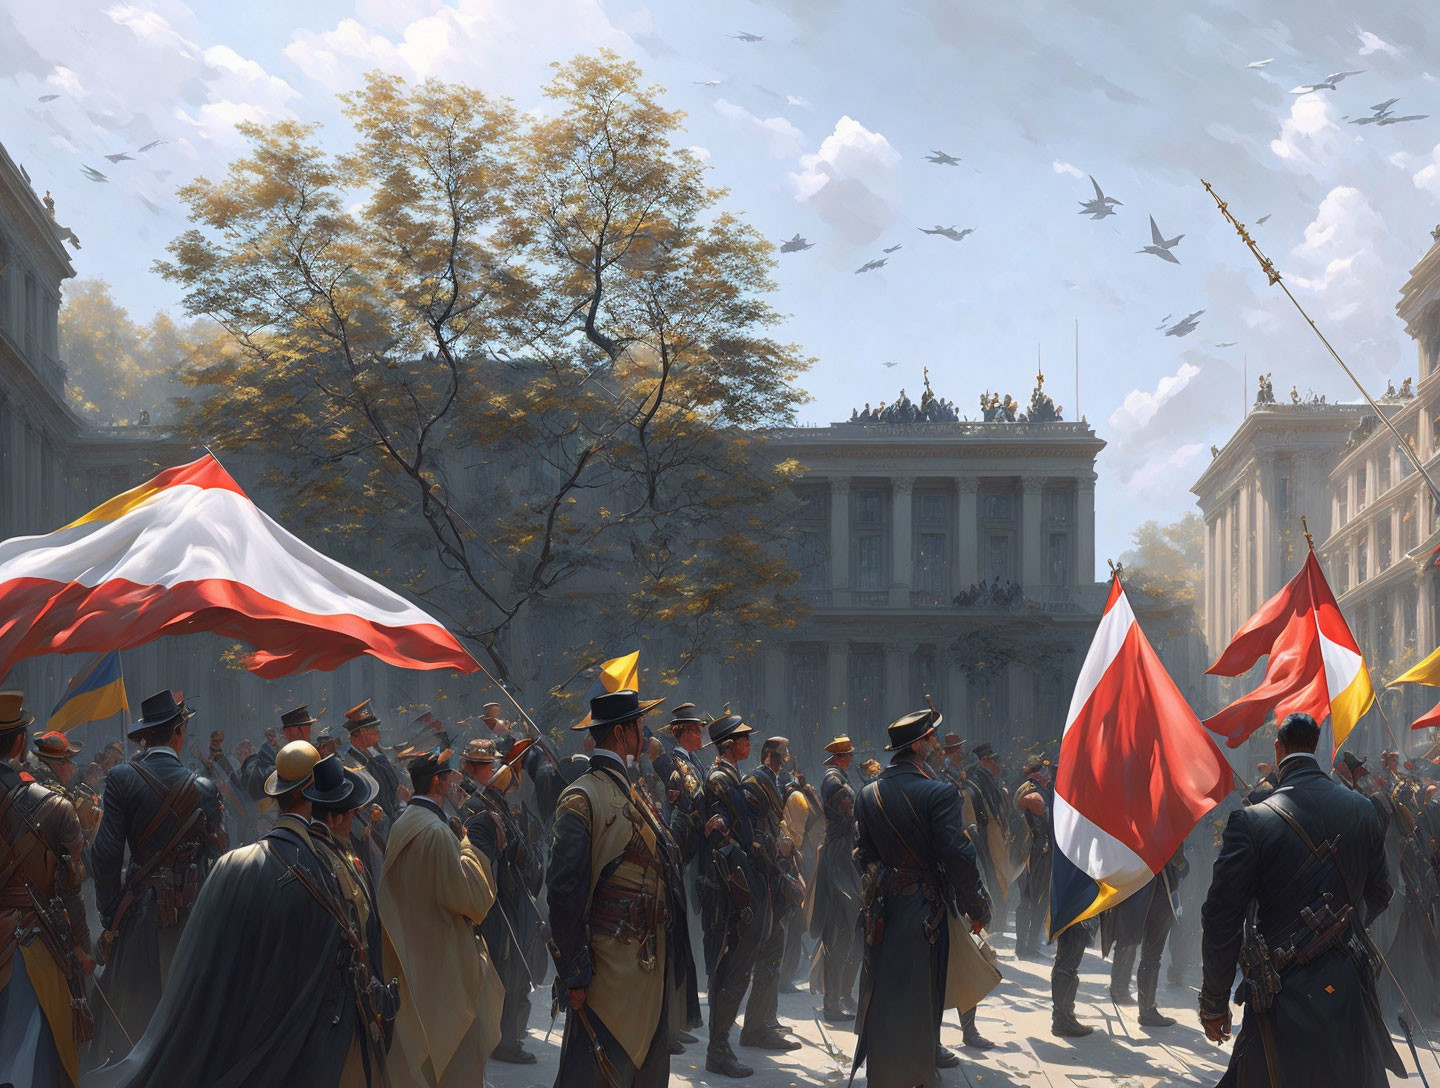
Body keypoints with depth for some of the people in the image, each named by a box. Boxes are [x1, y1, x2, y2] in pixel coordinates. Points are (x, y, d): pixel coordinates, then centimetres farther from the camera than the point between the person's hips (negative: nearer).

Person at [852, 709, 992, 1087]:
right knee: (922, 990, 4)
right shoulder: (939, 794, -17)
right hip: (926, 909, -6)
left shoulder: (869, 794, 2)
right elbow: (958, 857, -19)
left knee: (883, 989, 15)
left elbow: (863, 853, 10)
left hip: (884, 907, 6)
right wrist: (977, 908, -10)